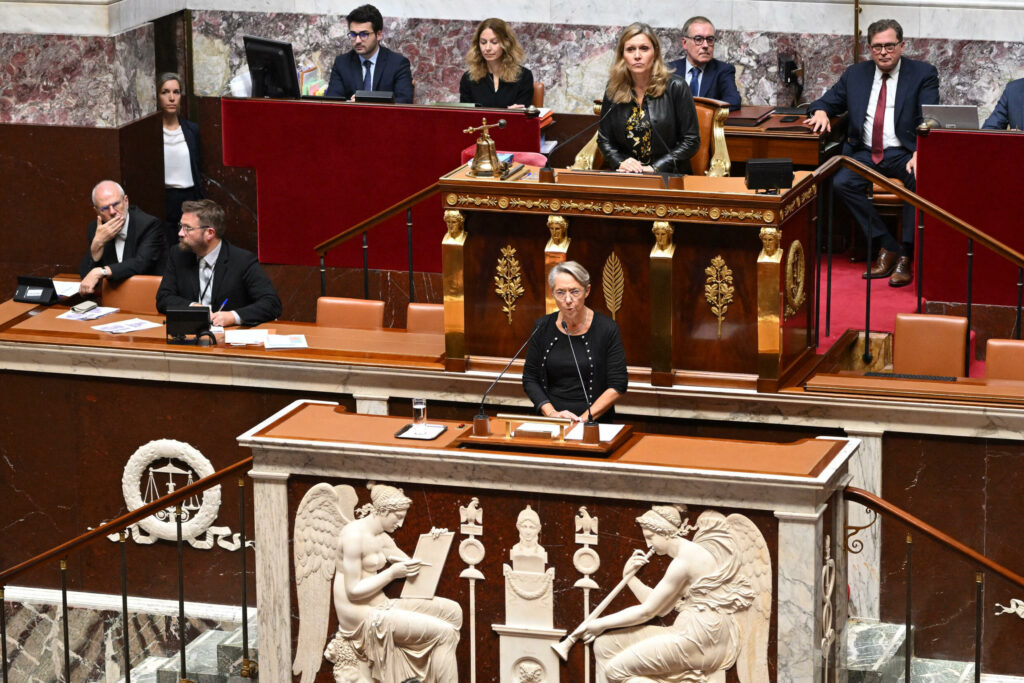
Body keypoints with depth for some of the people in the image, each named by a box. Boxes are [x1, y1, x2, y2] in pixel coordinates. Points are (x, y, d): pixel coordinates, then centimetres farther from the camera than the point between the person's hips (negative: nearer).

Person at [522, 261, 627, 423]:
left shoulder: (607, 329, -2)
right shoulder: (543, 328, 6)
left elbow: (618, 385, -4)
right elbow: (529, 379, 10)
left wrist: (584, 418, -12)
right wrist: (551, 413, -6)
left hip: (595, 423, -2)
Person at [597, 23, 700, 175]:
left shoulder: (675, 87, -2)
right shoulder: (613, 90, 7)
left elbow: (691, 140, -3)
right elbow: (604, 139, 14)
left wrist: (655, 168, -13)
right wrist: (620, 162, -7)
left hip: (669, 176, -3)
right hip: (625, 178, 3)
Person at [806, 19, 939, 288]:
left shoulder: (923, 74, 3)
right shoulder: (855, 74, 15)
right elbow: (828, 101, 22)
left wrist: (920, 153, -26)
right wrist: (820, 112, -5)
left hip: (904, 154, -3)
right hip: (866, 154, 3)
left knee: (920, 181, -35)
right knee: (841, 182, -26)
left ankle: (905, 256, -24)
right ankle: (887, 247, -16)